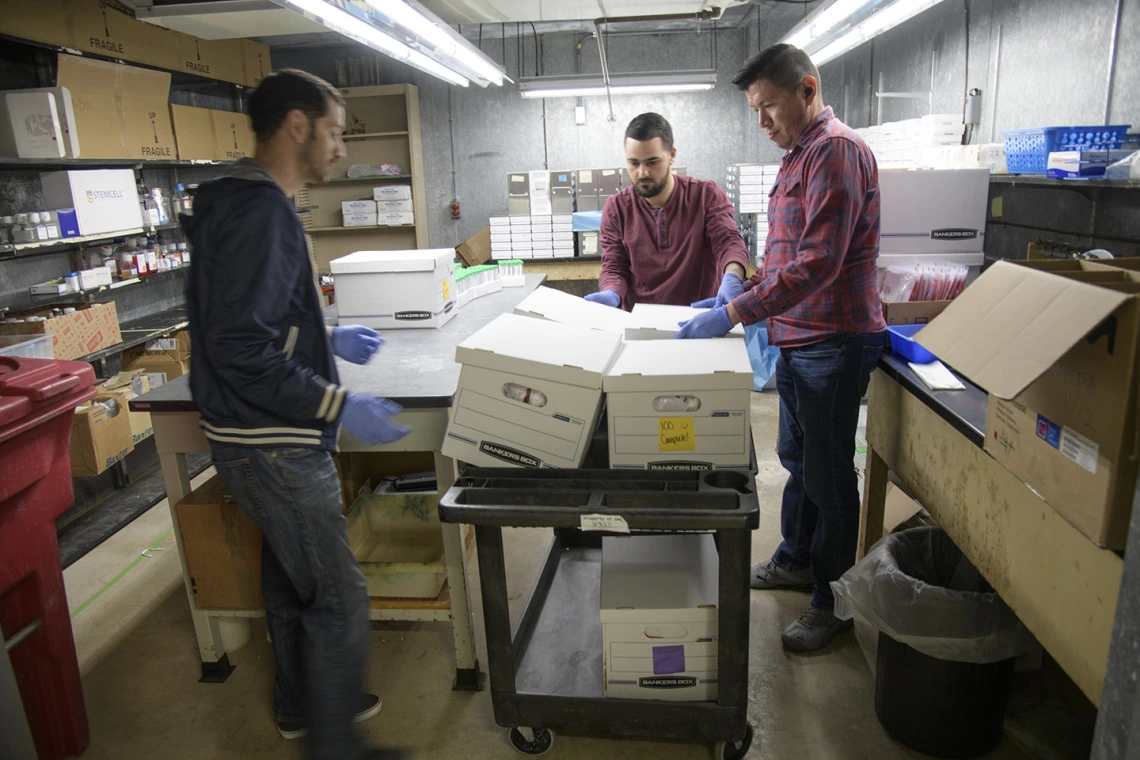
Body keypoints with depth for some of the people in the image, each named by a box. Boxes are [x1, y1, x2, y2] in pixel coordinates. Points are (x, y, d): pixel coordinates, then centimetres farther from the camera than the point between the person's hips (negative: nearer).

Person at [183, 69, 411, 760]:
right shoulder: (259, 210, -21)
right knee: (340, 600, 2)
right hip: (275, 449, -11)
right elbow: (239, 349, -27)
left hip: (275, 442, 11)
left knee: (293, 580, 24)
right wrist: (342, 406, -24)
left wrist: (327, 340, 15)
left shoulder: (252, 202, 11)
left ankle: (302, 704, 44)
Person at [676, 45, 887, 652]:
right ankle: (796, 560, 38)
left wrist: (735, 313, -28)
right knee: (797, 459, 20)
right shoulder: (797, 156, 16)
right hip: (797, 337, 10)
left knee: (829, 475, 2)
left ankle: (833, 601, 18)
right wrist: (737, 295, 8)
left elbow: (819, 261, -26)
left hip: (834, 340, -10)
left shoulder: (836, 149, -16)